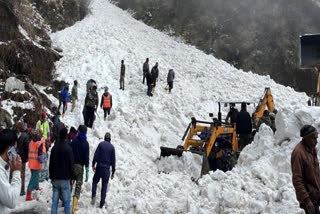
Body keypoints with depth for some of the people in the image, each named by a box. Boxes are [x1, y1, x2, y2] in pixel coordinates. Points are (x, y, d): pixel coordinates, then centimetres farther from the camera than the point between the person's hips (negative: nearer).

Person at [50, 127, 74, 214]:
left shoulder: (54, 148, 7)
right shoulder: (68, 148, -10)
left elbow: (51, 164, 13)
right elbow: (71, 164, -8)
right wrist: (71, 177, 3)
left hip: (55, 178, 5)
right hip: (65, 179, -5)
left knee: (54, 201, 7)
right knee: (66, 201, 1)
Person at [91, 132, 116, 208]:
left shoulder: (101, 144, -1)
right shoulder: (112, 147, 1)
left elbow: (96, 155, -4)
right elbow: (113, 160, 2)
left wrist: (93, 164, 8)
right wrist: (113, 171, 8)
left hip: (99, 167, 0)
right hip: (107, 169, 1)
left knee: (95, 182, 18)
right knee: (104, 186, 6)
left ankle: (93, 196, -6)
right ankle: (101, 204, 6)